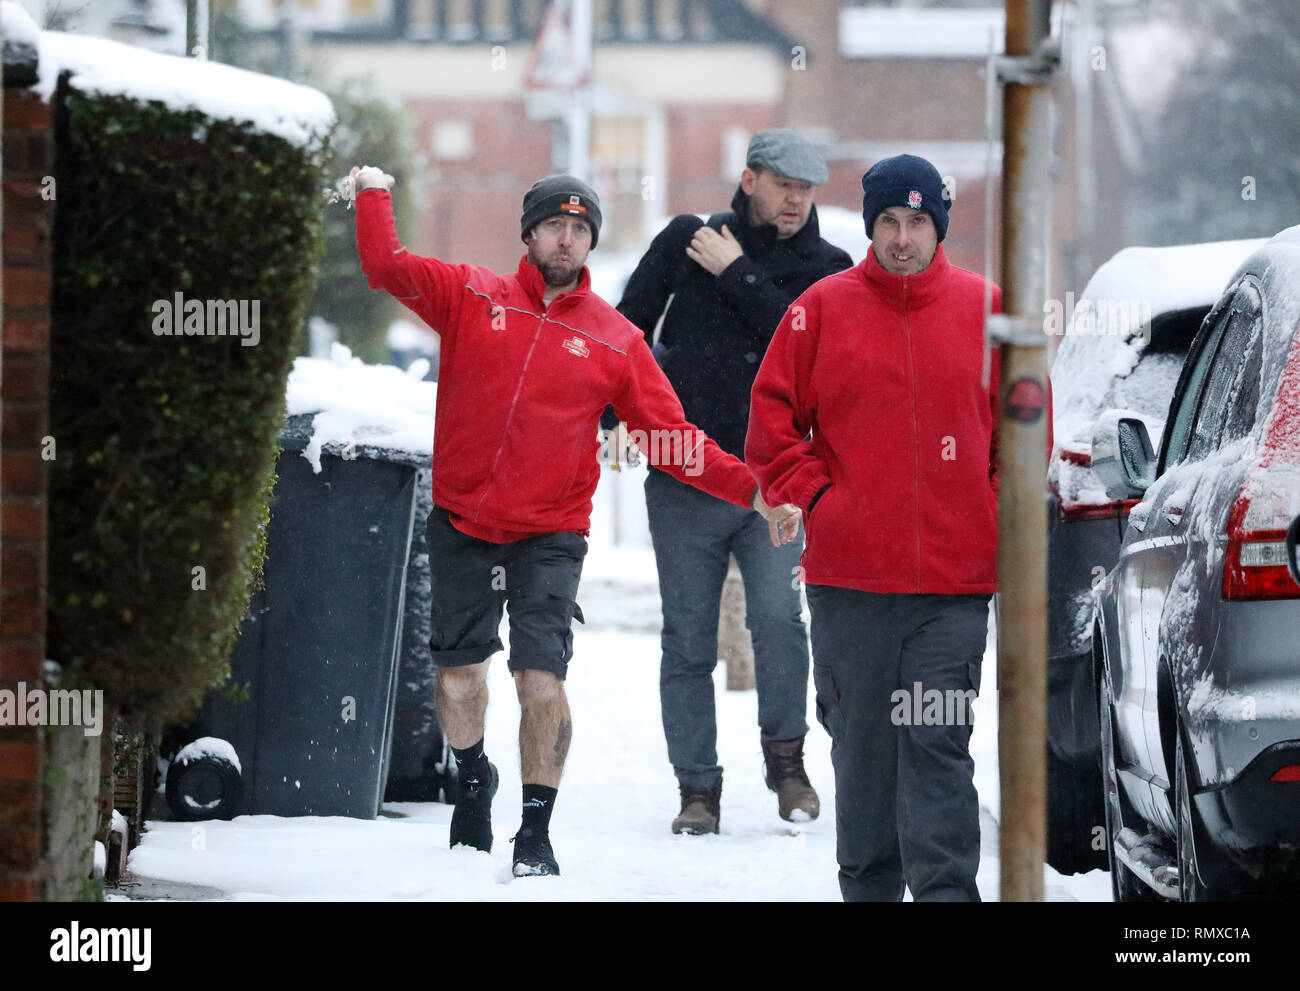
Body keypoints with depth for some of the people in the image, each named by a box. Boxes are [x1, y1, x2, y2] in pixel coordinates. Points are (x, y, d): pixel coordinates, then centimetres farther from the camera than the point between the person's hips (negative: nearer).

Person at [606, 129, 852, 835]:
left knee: (778, 619, -19)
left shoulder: (826, 269, 6)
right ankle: (697, 789, 10)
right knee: (687, 644, 2)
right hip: (684, 485, 1)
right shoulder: (686, 241, 6)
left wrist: (737, 275, -11)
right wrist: (614, 414, 3)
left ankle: (785, 757, 0)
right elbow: (627, 331, 11)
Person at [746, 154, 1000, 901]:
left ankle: (947, 891, -10)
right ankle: (869, 888, 19)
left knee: (939, 742, -8)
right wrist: (816, 492, -1)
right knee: (862, 745, 9)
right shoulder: (823, 309, 4)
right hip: (850, 573, 1)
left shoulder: (985, 310, 4)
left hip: (954, 583, -1)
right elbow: (773, 416, 9)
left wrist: (997, 511, 3)